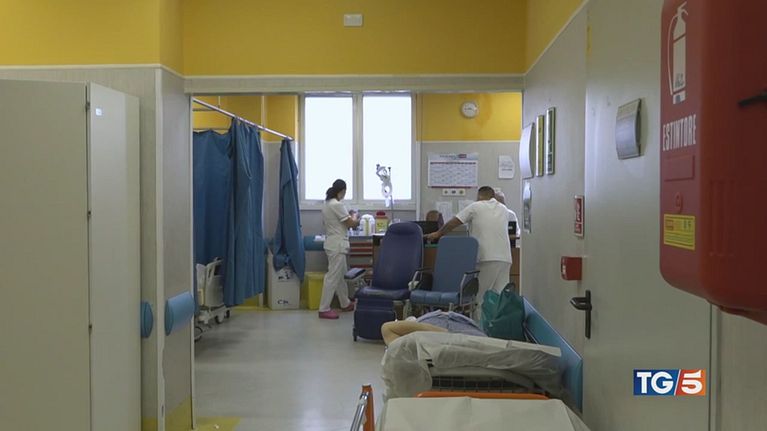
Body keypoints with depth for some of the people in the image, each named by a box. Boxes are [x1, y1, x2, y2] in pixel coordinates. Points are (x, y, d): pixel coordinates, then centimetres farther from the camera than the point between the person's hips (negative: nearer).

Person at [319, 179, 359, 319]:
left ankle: (345, 304, 32)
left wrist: (349, 217, 14)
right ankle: (324, 309, -2)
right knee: (333, 277, -5)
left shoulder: (327, 204, 9)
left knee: (341, 275, 20)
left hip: (332, 243, 10)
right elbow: (352, 224, -16)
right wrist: (355, 217, 7)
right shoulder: (337, 205, -19)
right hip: (337, 245, -10)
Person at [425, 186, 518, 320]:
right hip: (505, 258, 5)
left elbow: (453, 223, 3)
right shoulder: (503, 209, 18)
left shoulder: (475, 207, 4)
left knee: (479, 297, 1)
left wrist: (438, 234, 17)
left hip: (486, 258, -5)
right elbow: (514, 216, 40)